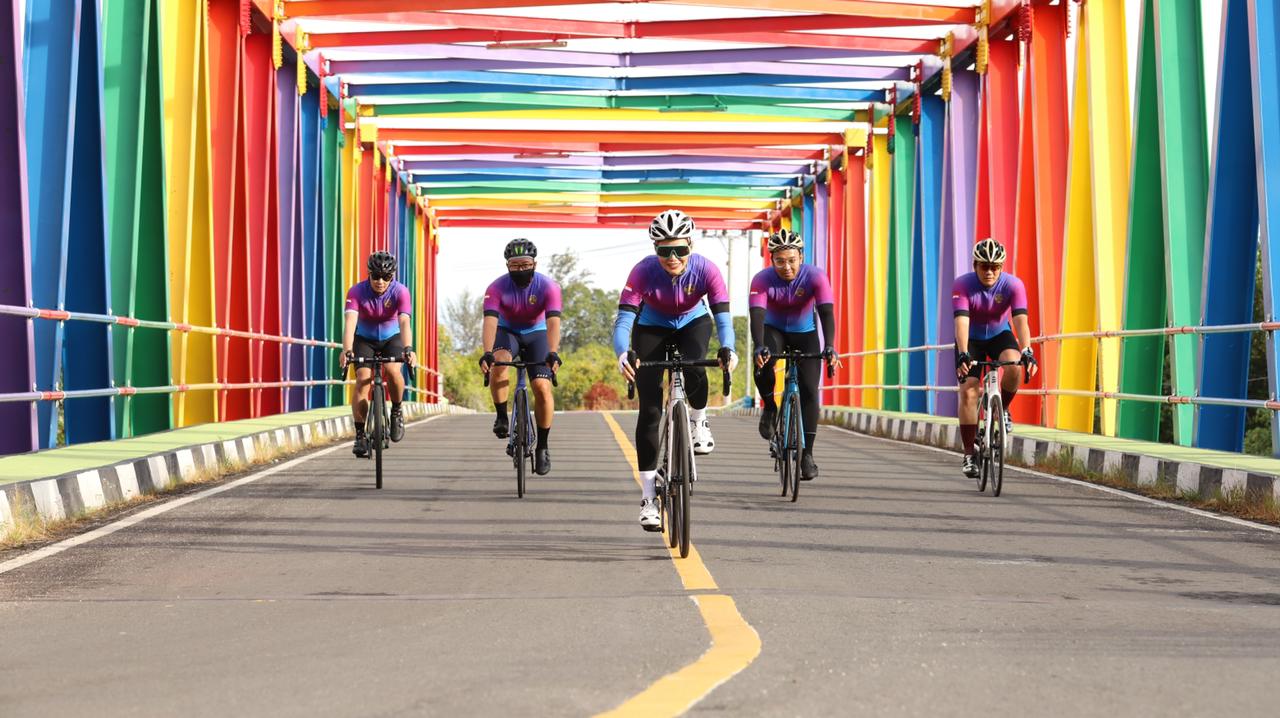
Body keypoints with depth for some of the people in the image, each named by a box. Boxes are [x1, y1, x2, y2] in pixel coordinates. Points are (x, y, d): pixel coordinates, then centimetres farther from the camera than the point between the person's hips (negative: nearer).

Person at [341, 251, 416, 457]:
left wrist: (407, 349, -56)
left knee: (393, 370, -28)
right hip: (365, 338, 0)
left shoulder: (400, 292, -25)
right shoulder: (357, 292, -26)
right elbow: (350, 321, -38)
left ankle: (396, 411, -1)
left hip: (391, 338, 0)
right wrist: (347, 350, -55)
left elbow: (404, 322, -38)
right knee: (362, 378, -19)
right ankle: (360, 435, -13)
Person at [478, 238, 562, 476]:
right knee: (498, 363, -34)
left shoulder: (548, 286, -25)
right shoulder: (497, 288, -25)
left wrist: (553, 353, -52)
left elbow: (553, 322, -36)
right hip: (507, 331, 0)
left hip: (536, 334, 0)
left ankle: (543, 446, 0)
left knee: (542, 388, -16)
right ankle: (501, 417, -16)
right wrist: (487, 353, -52)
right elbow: (490, 321, -36)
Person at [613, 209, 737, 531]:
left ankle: (698, 422, -1)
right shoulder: (644, 271, -31)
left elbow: (723, 315, -35)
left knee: (694, 369, -35)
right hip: (652, 329, 0)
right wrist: (623, 354, -56)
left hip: (693, 323, 0)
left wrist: (727, 349, -55)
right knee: (650, 410, -9)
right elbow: (624, 318, -36)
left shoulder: (705, 270, -29)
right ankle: (648, 496, -4)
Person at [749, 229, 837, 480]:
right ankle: (769, 408, -4)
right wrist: (759, 347, -54)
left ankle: (807, 454, -3)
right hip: (774, 330, 0)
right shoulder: (762, 280, -26)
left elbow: (826, 312, -35)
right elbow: (757, 315, -36)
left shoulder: (815, 277, -26)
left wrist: (829, 347, -50)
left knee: (809, 391, -11)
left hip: (805, 333, 0)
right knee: (763, 364, -33)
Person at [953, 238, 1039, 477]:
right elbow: (961, 322, -37)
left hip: (999, 335, 1)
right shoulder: (962, 285, -27)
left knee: (1015, 366, -32)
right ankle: (968, 455, -6)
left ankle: (1003, 409, -3)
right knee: (968, 392, -15)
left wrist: (1027, 351, -49)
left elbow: (1020, 320, -33)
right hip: (971, 339, -1)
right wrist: (963, 355, -51)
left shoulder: (1013, 285, -24)